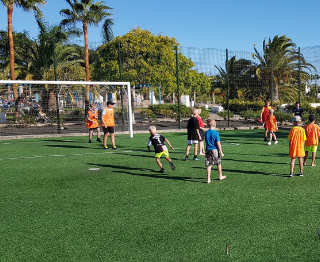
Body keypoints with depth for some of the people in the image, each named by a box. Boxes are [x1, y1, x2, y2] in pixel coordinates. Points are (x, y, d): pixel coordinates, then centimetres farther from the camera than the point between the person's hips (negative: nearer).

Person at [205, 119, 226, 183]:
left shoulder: (206, 133, 2)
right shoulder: (216, 133, -12)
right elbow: (218, 144, -12)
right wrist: (221, 152, -7)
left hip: (208, 150, 3)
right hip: (215, 150, -3)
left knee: (208, 165, 4)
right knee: (219, 164, 16)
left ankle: (208, 179, 1)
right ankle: (220, 176, 30)